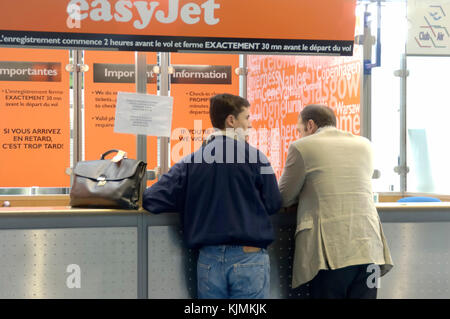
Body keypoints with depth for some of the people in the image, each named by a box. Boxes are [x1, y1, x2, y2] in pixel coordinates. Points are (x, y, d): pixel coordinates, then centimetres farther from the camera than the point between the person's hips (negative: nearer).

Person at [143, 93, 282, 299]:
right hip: (248, 258, -3)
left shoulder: (190, 161, 2)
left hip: (209, 259, 3)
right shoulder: (255, 157, -5)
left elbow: (153, 200, -1)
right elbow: (273, 204, -1)